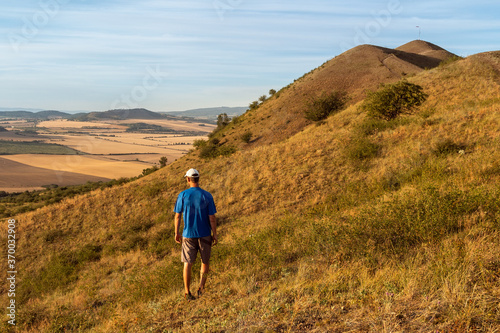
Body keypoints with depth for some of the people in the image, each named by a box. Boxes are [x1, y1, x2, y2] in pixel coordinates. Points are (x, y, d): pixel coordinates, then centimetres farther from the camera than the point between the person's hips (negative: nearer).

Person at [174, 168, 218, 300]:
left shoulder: (182, 195, -7)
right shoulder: (207, 196, -8)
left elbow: (177, 216, -4)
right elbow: (212, 218, -7)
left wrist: (177, 233, 8)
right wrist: (215, 235, 2)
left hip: (188, 235, 0)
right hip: (204, 235, 0)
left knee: (188, 263, 8)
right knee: (205, 261, 17)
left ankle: (187, 292, 10)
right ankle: (201, 288, 8)